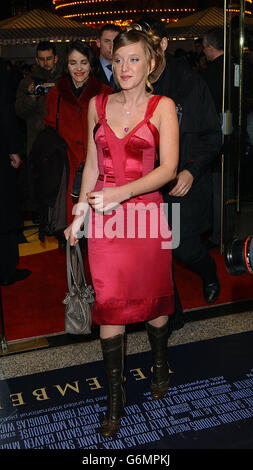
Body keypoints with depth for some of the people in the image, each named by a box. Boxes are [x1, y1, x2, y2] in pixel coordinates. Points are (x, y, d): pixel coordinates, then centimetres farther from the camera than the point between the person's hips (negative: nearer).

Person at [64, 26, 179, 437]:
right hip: (104, 217, 2)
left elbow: (169, 168, -11)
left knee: (152, 297, 12)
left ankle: (160, 362, 41)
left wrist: (123, 192, -23)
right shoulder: (98, 105, 9)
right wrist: (79, 214, 10)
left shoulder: (163, 107, -1)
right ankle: (115, 395, 16)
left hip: (146, 212, -2)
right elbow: (92, 165, 13)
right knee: (109, 306, 2)